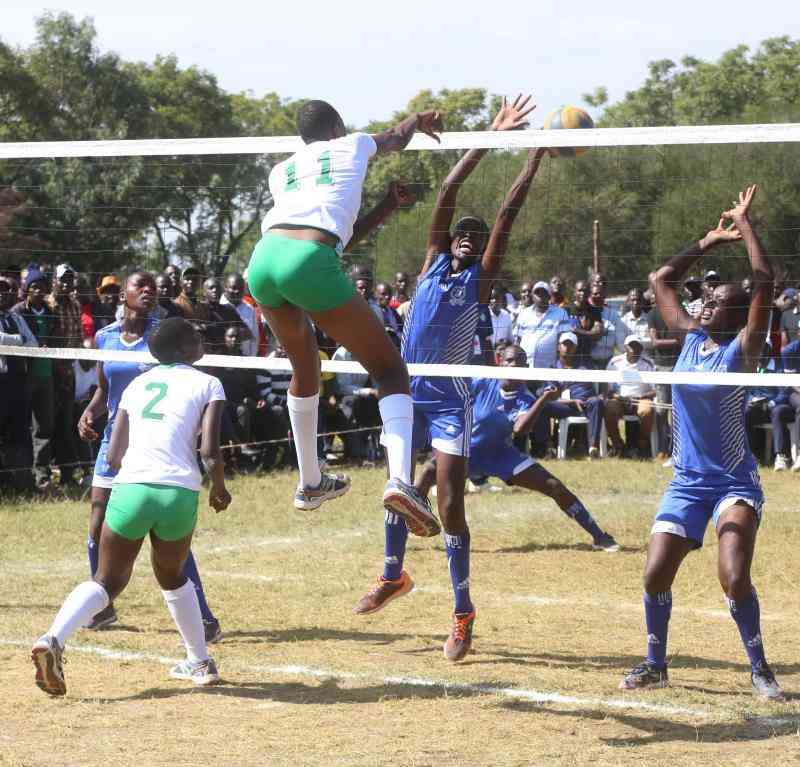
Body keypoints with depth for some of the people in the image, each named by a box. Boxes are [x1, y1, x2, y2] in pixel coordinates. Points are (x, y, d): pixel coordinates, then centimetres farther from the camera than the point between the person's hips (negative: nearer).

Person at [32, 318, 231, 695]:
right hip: (179, 492, -1)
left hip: (130, 487, 1)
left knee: (107, 581, 8)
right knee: (172, 577, 25)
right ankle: (200, 662, 31)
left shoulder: (137, 384, 20)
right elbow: (210, 452, -3)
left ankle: (53, 639, -18)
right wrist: (219, 490, 16)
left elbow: (114, 456, 17)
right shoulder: (207, 384, 10)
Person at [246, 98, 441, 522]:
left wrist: (386, 207, 36)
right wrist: (418, 120, 64)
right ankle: (399, 478, -19)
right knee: (389, 369, 3)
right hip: (310, 263, -5)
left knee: (305, 367, 30)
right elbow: (397, 137, 44)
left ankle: (310, 483, 37)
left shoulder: (280, 172, 30)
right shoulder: (352, 146, 21)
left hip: (263, 258, 5)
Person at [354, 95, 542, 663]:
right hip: (409, 391, 4)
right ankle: (394, 576, 37)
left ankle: (463, 612, 0)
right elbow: (448, 193, 0)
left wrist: (538, 152, -10)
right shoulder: (434, 261, 7)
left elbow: (509, 211, -6)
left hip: (451, 399, -4)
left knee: (450, 505, -7)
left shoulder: (481, 277, 0)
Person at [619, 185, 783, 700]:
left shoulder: (742, 349, -7)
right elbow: (661, 280, 17)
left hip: (735, 480, -5)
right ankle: (655, 664, 17)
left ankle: (760, 668, -3)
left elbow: (765, 282, -19)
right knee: (656, 577, -3)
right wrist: (711, 241, 14)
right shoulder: (690, 338, 7)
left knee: (735, 578, -21)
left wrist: (746, 224, -12)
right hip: (687, 481, 5)